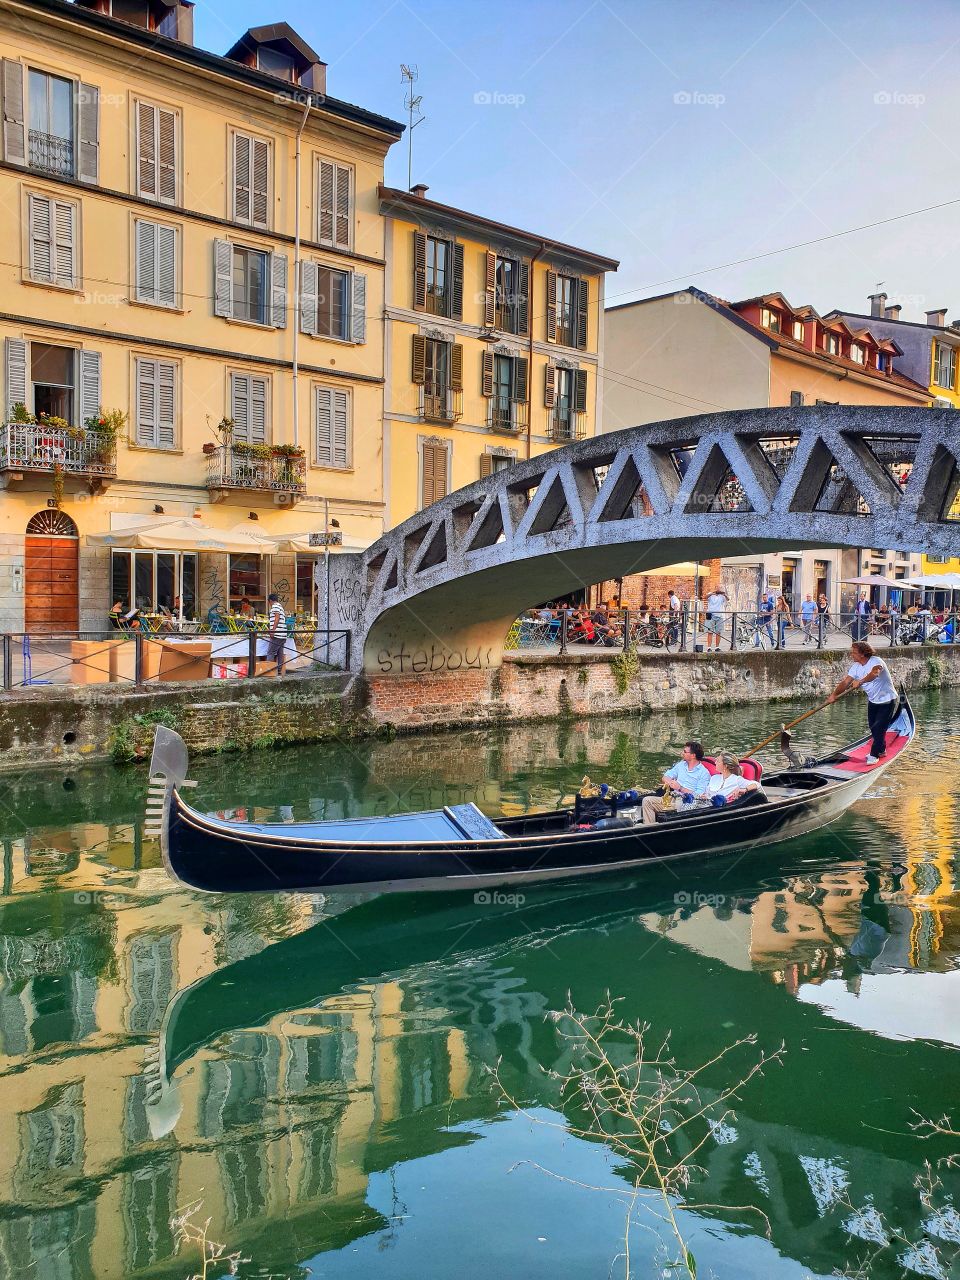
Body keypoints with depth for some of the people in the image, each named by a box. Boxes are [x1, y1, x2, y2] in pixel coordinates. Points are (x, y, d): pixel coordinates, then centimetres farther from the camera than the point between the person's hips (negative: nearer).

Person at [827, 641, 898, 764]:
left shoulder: (876, 661, -25)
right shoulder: (856, 666, -3)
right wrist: (834, 695, -22)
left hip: (888, 701, -7)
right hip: (873, 701, 7)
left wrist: (860, 682, -56)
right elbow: (845, 682, -10)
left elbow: (874, 673, -48)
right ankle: (881, 750, 34)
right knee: (873, 727, 14)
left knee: (878, 728, -8)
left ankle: (874, 755, 4)